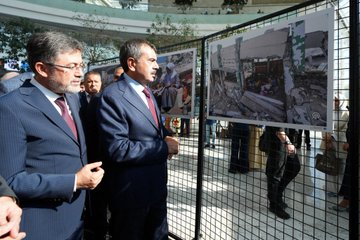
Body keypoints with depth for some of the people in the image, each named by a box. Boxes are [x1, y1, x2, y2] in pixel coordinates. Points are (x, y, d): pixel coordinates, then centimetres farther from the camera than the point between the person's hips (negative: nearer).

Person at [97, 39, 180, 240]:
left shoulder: (147, 92, 10)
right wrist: (163, 147, -19)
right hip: (132, 192, -8)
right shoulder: (113, 96, -19)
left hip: (157, 187, 8)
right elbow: (117, 149, -26)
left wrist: (166, 137, -4)